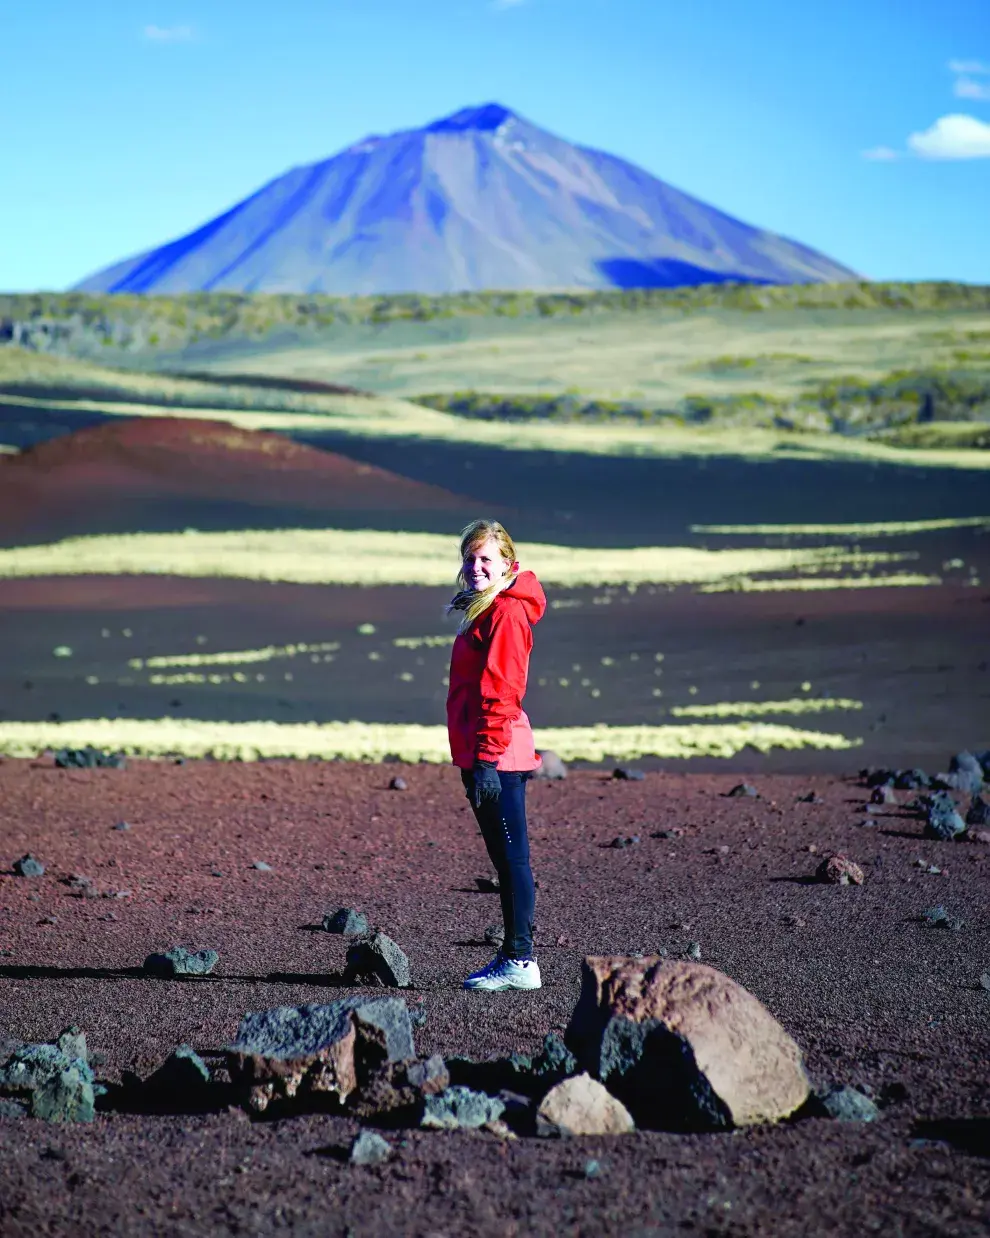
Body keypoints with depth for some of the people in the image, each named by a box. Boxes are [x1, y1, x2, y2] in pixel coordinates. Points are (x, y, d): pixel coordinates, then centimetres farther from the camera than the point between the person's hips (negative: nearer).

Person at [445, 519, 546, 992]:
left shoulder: (506, 613, -13)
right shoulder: (484, 610, 18)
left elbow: (500, 692, -19)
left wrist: (487, 759, -22)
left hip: (497, 757, -10)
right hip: (483, 756, 10)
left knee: (512, 858, -6)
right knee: (505, 858, 13)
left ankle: (520, 961, -3)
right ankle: (512, 955, 19)